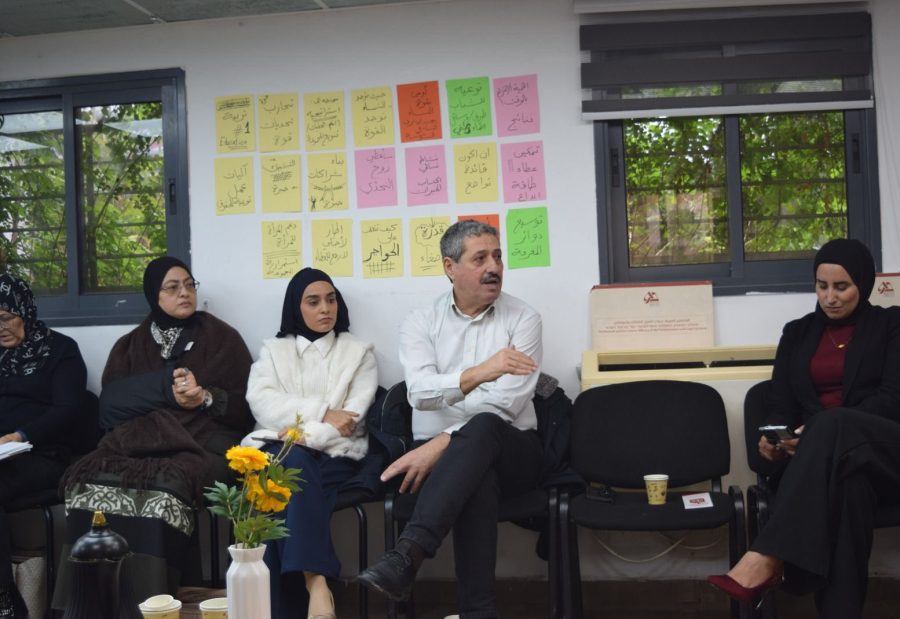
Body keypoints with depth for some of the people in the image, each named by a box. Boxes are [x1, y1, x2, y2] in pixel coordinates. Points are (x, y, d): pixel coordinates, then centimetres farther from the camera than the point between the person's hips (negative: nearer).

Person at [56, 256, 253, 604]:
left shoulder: (221, 338, 15)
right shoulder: (130, 345, 23)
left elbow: (245, 406, 9)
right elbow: (111, 405, 6)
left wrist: (205, 398, -10)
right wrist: (167, 388, -7)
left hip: (199, 442, -3)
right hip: (138, 441, 3)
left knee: (162, 492, -37)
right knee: (92, 488, -30)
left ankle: (148, 602, -30)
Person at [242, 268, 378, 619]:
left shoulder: (359, 352, 15)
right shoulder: (274, 349, 20)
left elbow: (352, 417, -1)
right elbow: (262, 402, 0)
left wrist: (306, 433, -18)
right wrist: (322, 412, -12)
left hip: (334, 455, -1)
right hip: (279, 450, 1)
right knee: (291, 462, -35)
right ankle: (316, 582, -43)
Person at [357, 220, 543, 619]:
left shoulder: (523, 319, 1)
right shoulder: (420, 323, 5)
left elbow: (505, 404, -12)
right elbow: (421, 393, -14)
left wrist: (441, 443, -23)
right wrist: (477, 373, -34)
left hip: (509, 451, 0)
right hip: (442, 454, 1)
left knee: (482, 428, -38)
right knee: (475, 475, -37)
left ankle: (406, 556, -49)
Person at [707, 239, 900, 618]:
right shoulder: (798, 333, 21)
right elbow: (783, 406, 14)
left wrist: (818, 430, -20)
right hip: (823, 454, 2)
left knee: (831, 425, -39)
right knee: (846, 483, -39)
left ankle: (766, 560, -50)